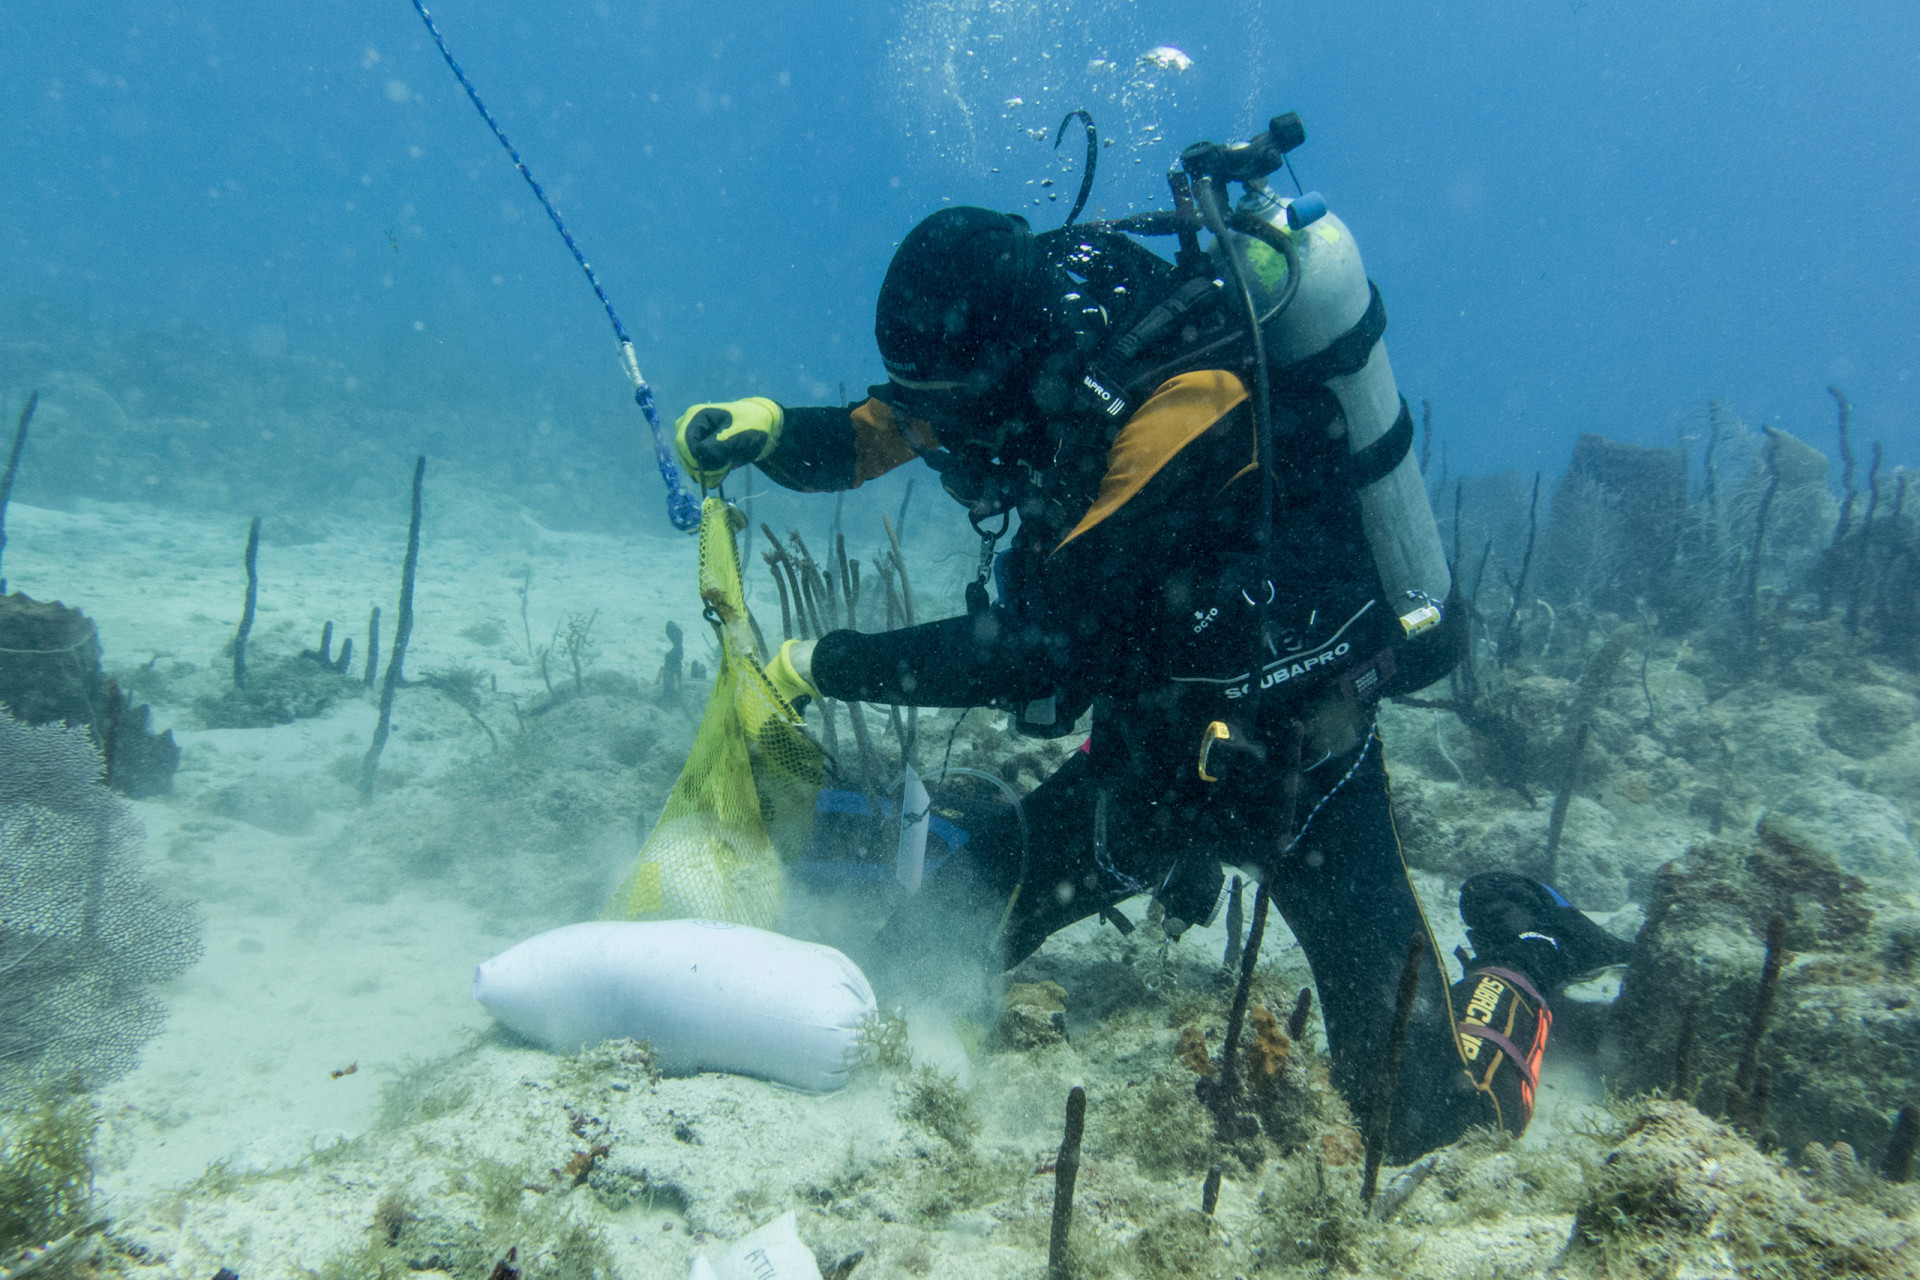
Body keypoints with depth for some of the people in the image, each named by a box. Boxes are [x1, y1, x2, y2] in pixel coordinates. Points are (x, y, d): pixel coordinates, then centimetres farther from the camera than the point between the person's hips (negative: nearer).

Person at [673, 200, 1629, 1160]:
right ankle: (1185, 868, 32)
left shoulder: (1189, 401, -31)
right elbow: (872, 433, -1)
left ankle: (1524, 942, 26)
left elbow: (1046, 644, -31)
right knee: (926, 953, 8)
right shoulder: (1055, 352, -9)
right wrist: (767, 429, -23)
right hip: (1152, 747, 7)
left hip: (1291, 763, -6)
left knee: (1415, 1114, -7)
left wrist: (823, 667, -24)